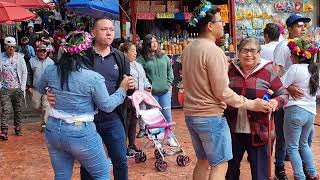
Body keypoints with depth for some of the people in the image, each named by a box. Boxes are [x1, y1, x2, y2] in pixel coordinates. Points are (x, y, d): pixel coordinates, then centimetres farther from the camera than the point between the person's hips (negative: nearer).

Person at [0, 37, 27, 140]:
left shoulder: (19, 57, 2)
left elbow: (24, 72, 5)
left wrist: (23, 87, 0)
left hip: (18, 89, 2)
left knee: (18, 110, 9)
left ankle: (18, 128, 23)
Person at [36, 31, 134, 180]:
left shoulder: (50, 71, -3)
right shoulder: (94, 77, -17)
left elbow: (39, 90, 18)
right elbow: (107, 106, -6)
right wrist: (123, 89, 6)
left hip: (54, 131, 5)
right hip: (81, 134, -5)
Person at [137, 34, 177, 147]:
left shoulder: (163, 56, 9)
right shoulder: (142, 59, -4)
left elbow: (170, 70, 15)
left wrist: (169, 83, 7)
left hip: (165, 91, 3)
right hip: (151, 92, -3)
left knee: (167, 113, 5)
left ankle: (170, 136, 18)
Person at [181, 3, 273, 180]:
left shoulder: (188, 49, 8)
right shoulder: (213, 51, -19)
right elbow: (222, 92, -18)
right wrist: (250, 104, -10)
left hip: (191, 114, 9)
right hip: (210, 116, -9)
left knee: (202, 161, 19)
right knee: (220, 165, 2)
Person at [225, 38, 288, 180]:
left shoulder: (267, 71, -6)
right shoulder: (231, 70, 3)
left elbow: (283, 94, -1)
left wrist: (276, 102, -22)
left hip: (257, 132, -3)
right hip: (233, 131, 3)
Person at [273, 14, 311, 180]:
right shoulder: (283, 46, -11)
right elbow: (275, 73, -20)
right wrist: (288, 88, -30)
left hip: (301, 97, 7)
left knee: (307, 134, 13)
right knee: (283, 135, 3)